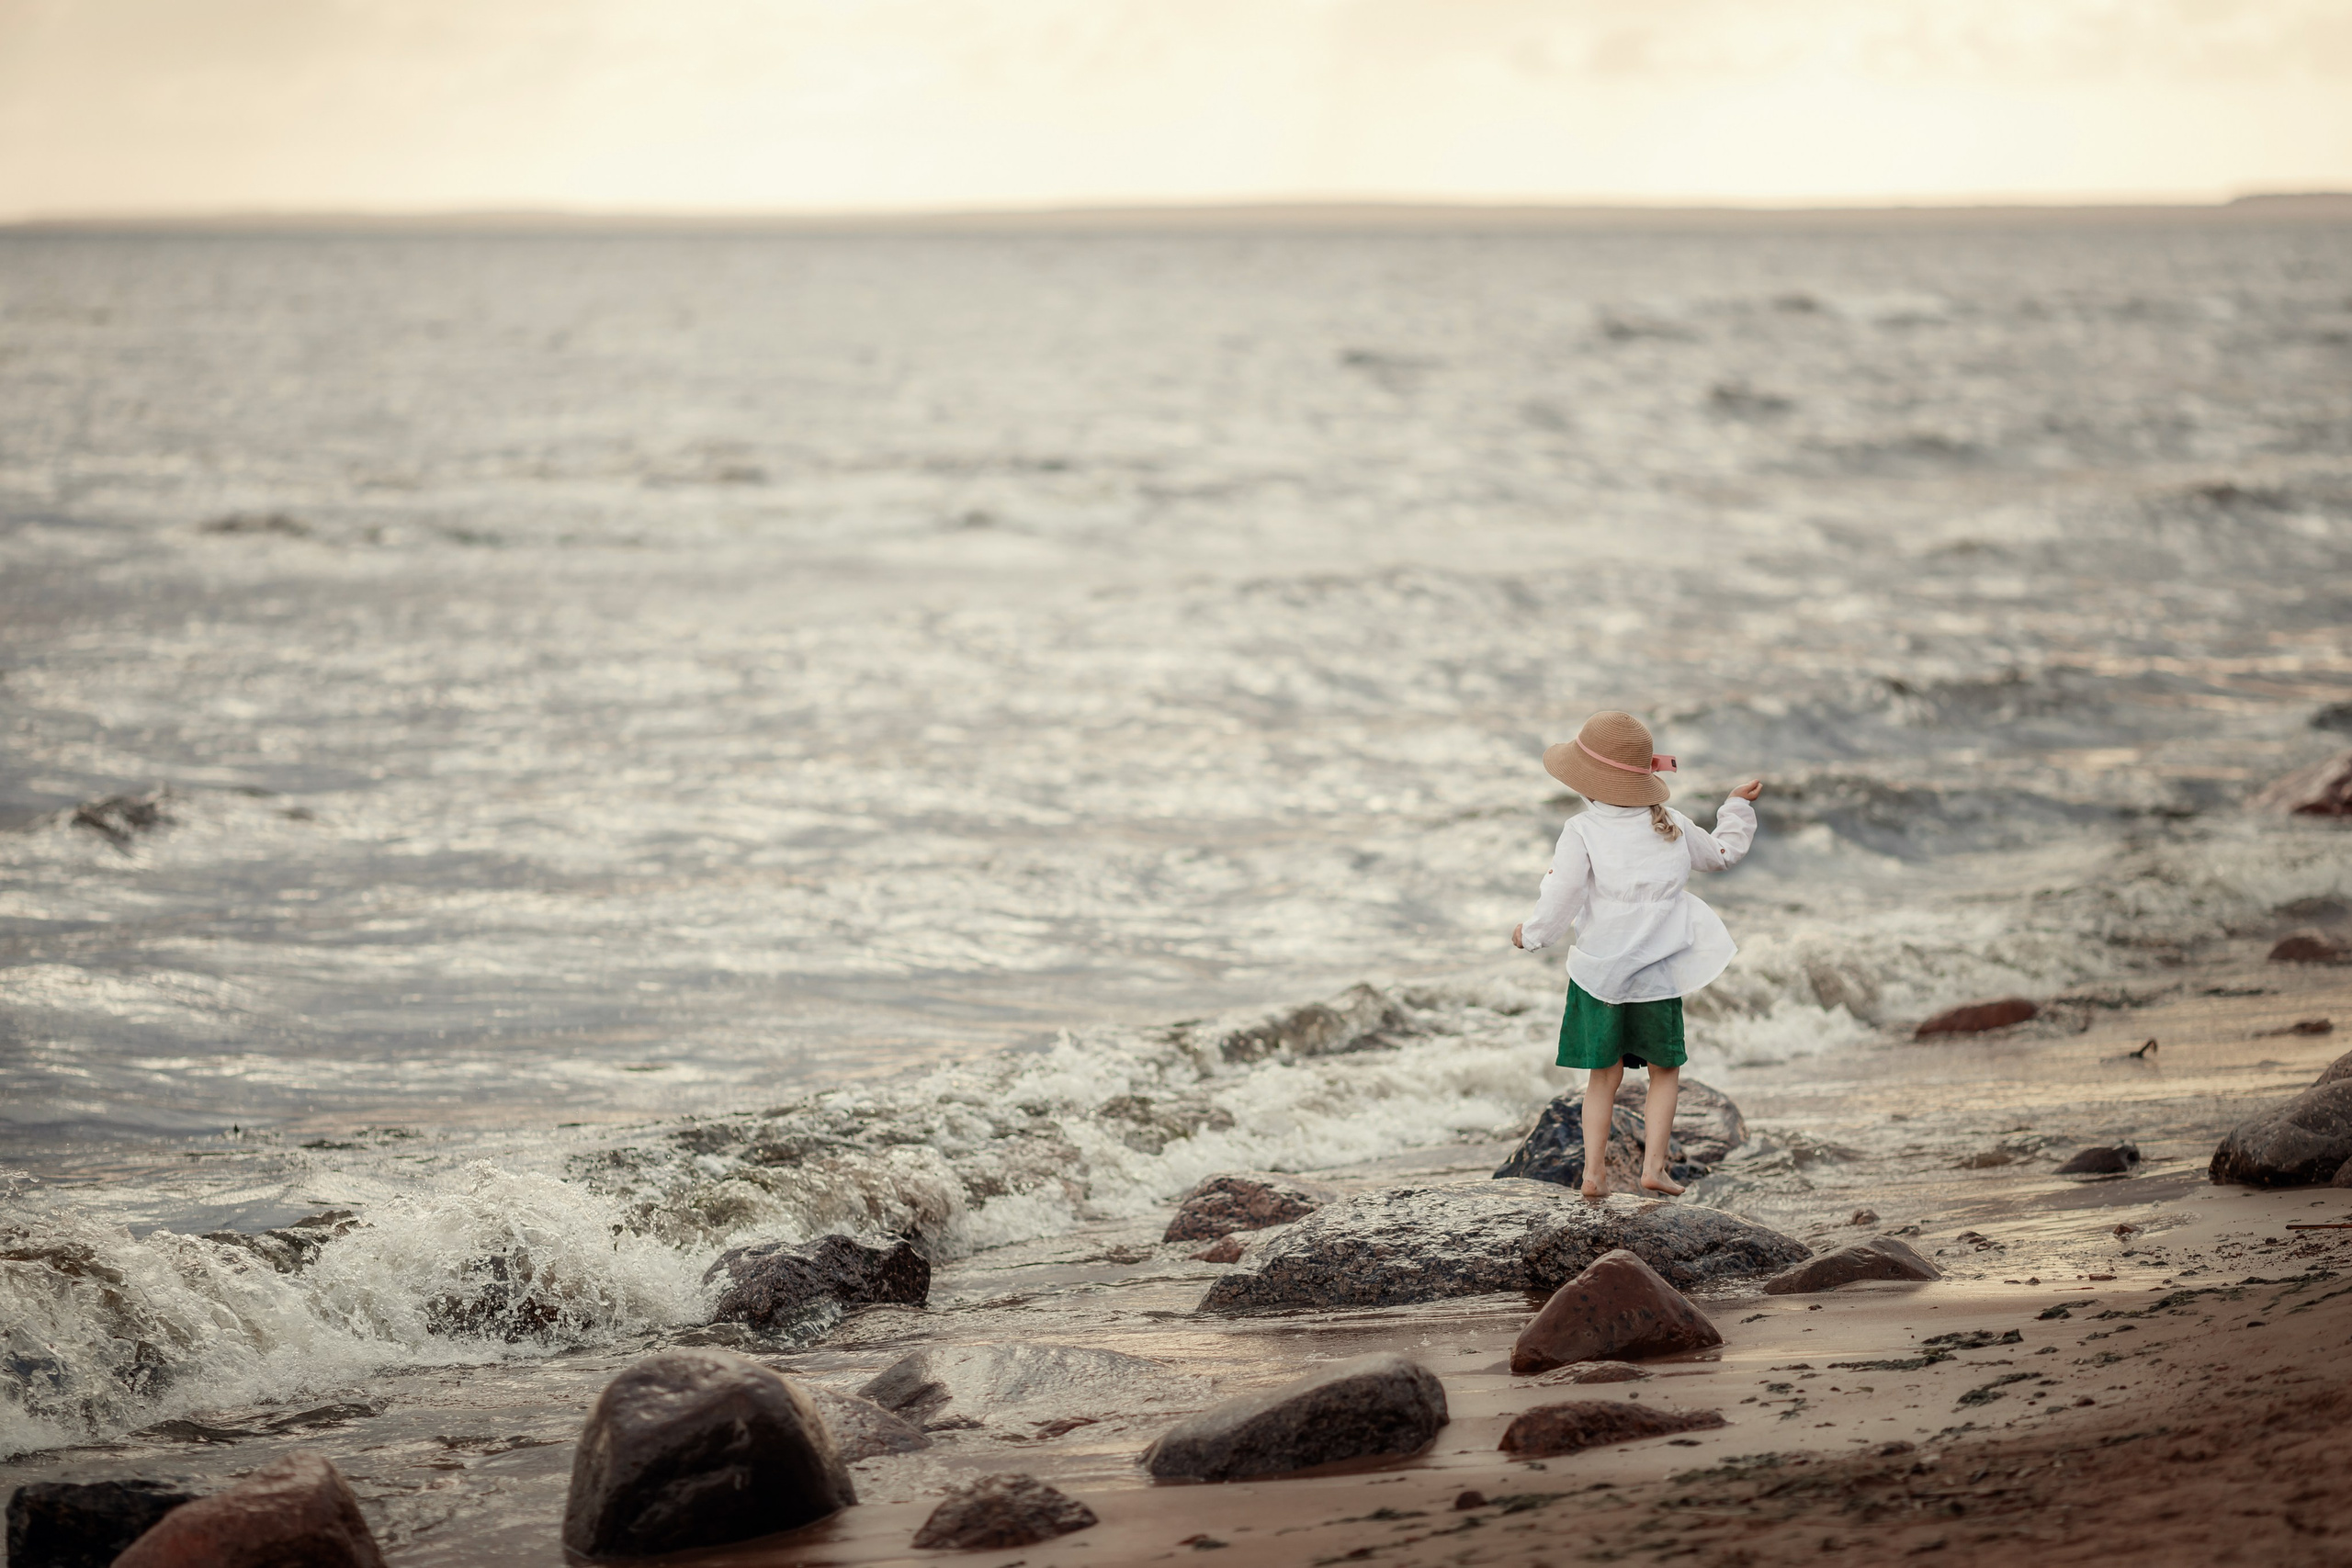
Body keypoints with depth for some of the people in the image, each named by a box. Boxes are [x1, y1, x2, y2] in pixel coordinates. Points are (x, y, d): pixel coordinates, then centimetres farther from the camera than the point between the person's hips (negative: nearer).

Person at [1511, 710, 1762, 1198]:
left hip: (1598, 970, -1)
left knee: (1604, 1073, 11)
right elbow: (1723, 853, 20)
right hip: (1660, 973, 1)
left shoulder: (1582, 831, -10)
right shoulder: (1672, 825, 2)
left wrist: (1530, 933, 5)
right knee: (1665, 1069, 14)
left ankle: (1594, 1170, 7)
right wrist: (1738, 807, 35)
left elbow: (1559, 896, -13)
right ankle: (1653, 1164, 4)